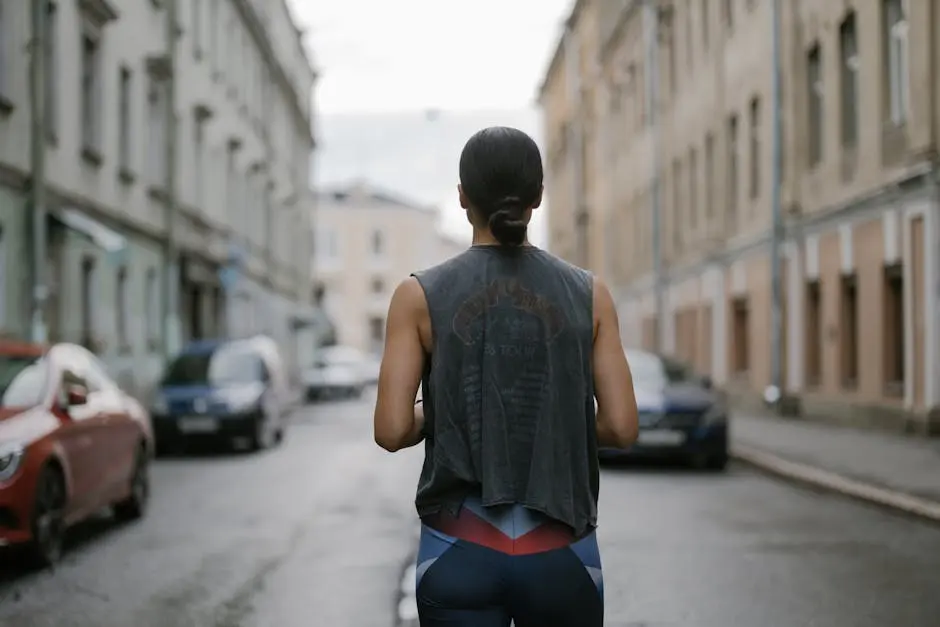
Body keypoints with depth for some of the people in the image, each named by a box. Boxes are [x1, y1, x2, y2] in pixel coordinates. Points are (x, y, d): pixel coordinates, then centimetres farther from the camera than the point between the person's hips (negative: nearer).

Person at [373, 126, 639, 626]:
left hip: (460, 552, -1)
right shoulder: (588, 294, 1)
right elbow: (621, 428, -3)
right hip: (561, 554, 1)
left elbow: (392, 430, -8)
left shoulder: (421, 295, -3)